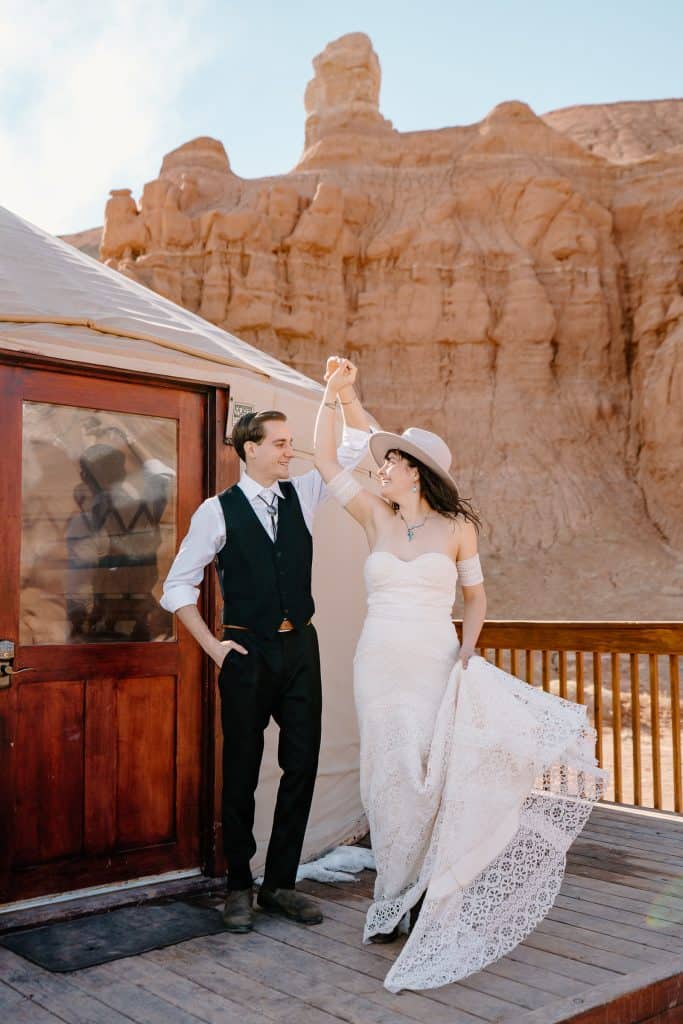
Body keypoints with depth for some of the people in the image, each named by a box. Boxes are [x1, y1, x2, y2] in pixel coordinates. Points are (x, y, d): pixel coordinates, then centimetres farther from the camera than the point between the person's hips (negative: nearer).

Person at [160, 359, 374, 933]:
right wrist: (212, 646, -4)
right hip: (247, 653, -4)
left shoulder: (301, 494, 7)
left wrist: (346, 393, -8)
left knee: (302, 765, 5)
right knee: (242, 771, 5)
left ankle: (281, 883, 19)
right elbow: (179, 586, 1)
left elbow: (362, 444, 6)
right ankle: (240, 887, 21)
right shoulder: (218, 511, -4)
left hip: (300, 647, 4)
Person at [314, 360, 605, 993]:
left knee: (437, 776, -5)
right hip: (380, 665, 2)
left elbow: (475, 594, 11)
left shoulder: (456, 526, 3)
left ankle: (407, 902, 13)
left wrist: (467, 653, -2)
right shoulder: (374, 516, 7)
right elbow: (325, 461, 4)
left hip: (437, 667, -1)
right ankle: (400, 900, 19)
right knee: (390, 779, 3)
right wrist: (332, 393, 0)